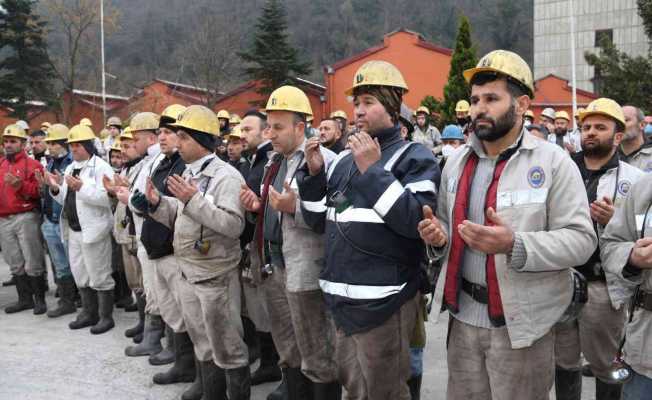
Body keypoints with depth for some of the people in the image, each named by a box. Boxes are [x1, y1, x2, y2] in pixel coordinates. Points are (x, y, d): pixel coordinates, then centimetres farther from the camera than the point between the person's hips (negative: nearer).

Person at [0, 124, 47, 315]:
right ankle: (24, 299, 22)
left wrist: (20, 185, -24)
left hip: (26, 217, -6)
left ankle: (40, 299, 8)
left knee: (33, 262, -2)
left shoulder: (32, 164, -3)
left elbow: (39, 191, -11)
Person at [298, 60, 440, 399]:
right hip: (341, 300, 7)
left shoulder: (414, 157, -7)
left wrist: (372, 170, -20)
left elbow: (416, 221, -22)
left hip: (382, 303, -7)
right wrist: (315, 174, 1)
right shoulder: (344, 159, 13)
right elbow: (317, 220, 16)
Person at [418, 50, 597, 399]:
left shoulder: (553, 161, -10)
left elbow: (580, 239, -14)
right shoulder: (456, 161, 7)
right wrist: (439, 237, -8)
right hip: (463, 317, 5)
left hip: (521, 322, -4)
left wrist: (514, 245, -28)